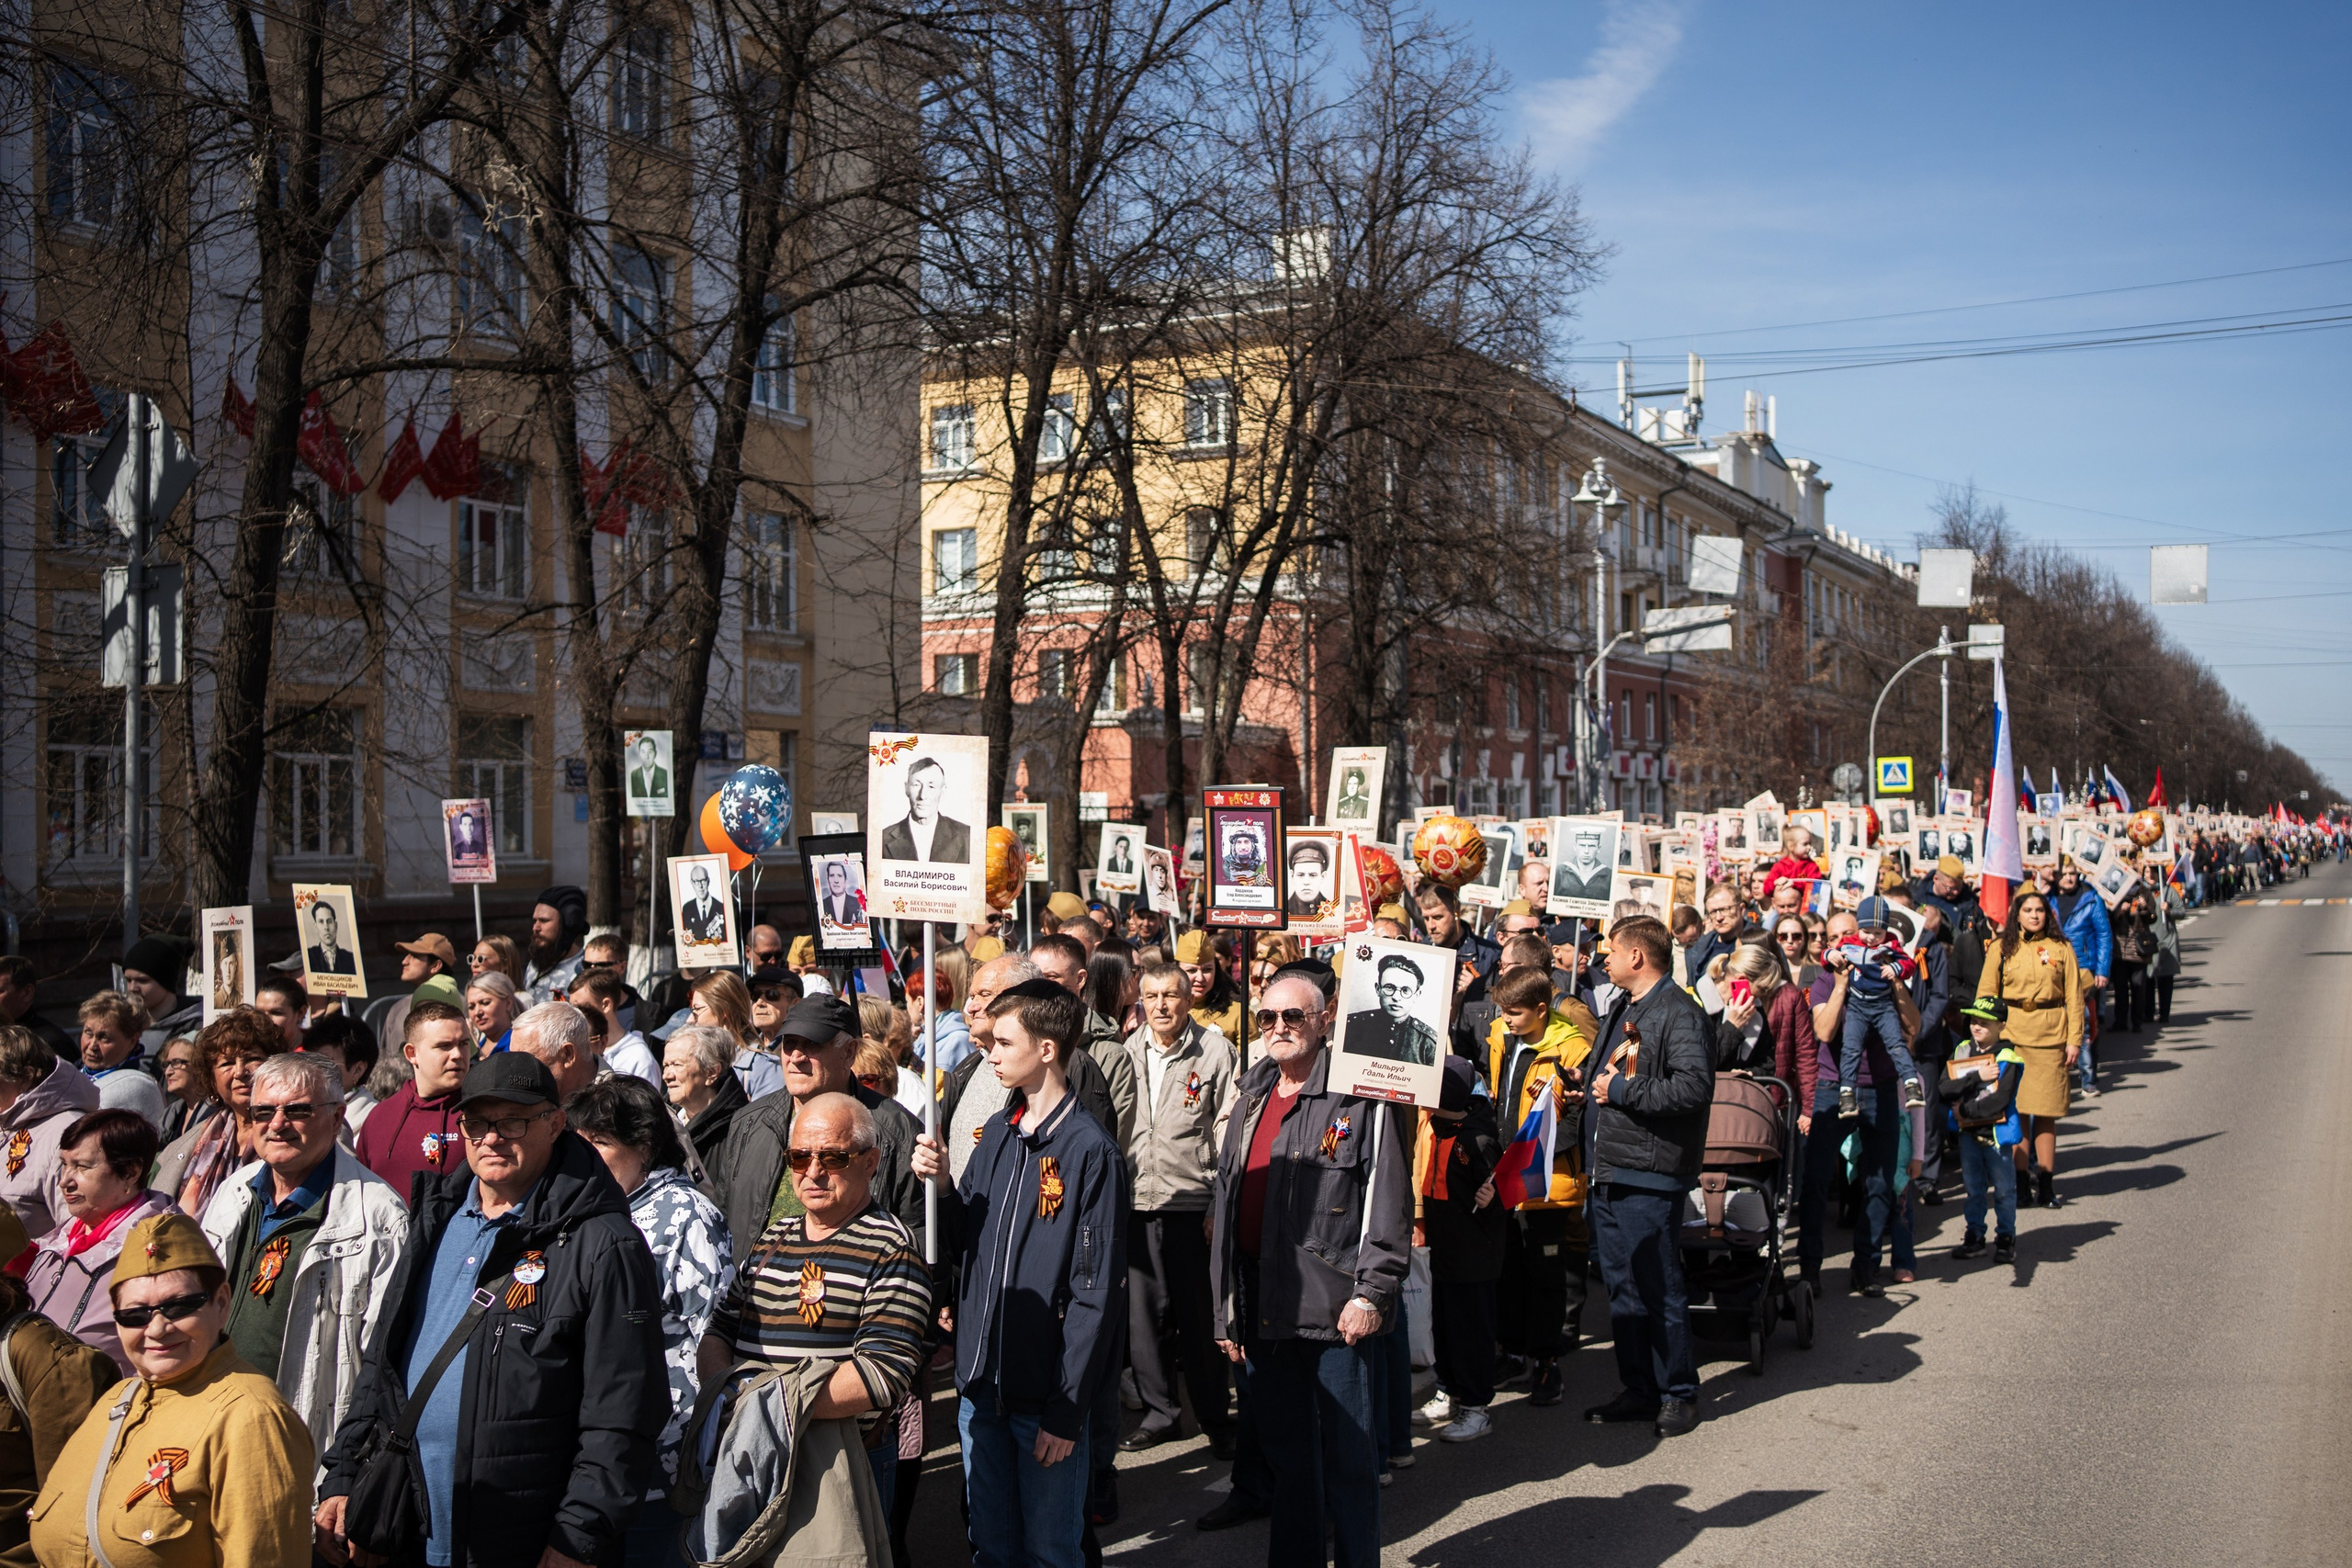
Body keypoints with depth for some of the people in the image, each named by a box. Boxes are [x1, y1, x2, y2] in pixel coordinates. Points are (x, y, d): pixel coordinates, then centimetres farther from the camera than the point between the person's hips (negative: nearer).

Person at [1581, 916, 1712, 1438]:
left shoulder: (1679, 1012, -12)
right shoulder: (1620, 1007, 18)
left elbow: (1695, 1085, -25)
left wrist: (1621, 1090, -18)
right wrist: (1596, 1085, 10)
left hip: (1649, 1177, -9)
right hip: (1608, 1170, 9)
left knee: (1658, 1287, -2)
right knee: (1621, 1287, 13)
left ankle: (1679, 1392, 11)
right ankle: (1639, 1390, 21)